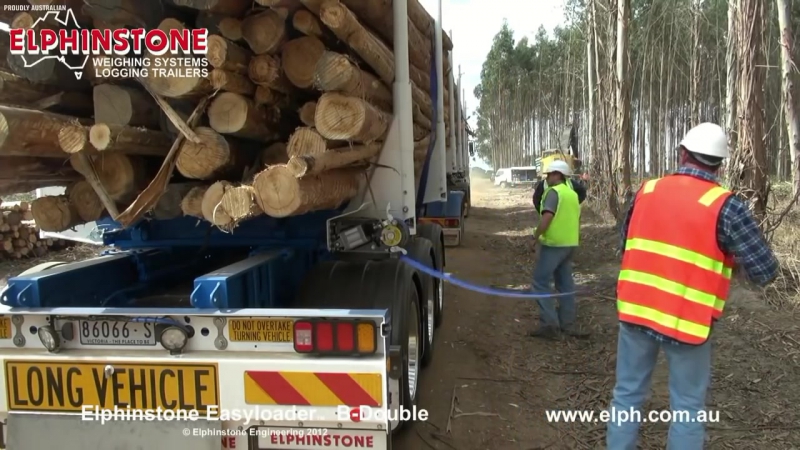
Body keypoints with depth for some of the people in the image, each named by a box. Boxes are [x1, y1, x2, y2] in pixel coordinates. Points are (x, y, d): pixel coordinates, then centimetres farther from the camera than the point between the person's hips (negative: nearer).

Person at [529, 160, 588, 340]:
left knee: (540, 282, -4)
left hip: (554, 243, -9)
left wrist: (536, 236, -14)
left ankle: (550, 324, -8)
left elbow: (547, 217, -23)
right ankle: (568, 324, 16)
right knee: (566, 284, 13)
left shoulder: (553, 192, -12)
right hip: (570, 243, 9)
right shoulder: (572, 194, 16)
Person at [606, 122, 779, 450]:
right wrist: (732, 254, 11)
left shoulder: (646, 191, 1)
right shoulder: (725, 206, -12)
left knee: (627, 396, 16)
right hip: (687, 320, -3)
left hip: (634, 310, 4)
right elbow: (765, 272, -8)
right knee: (688, 409, 12)